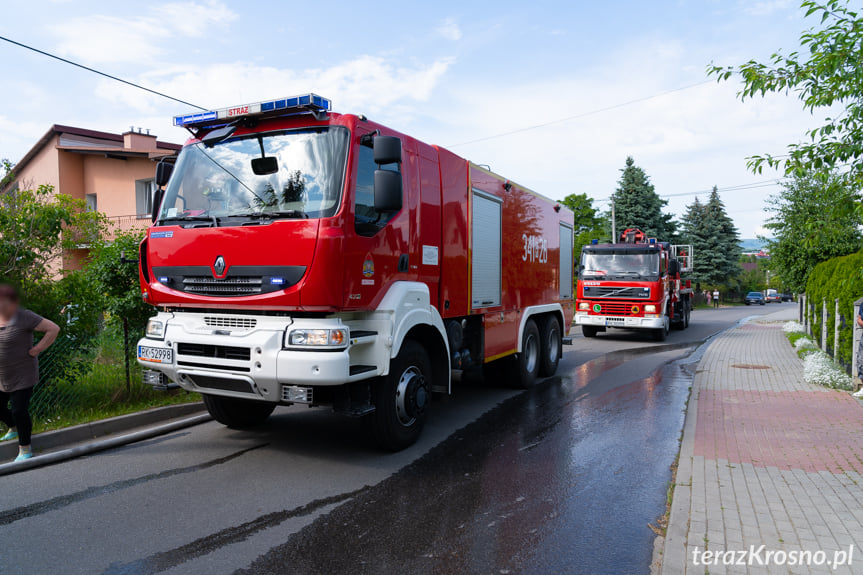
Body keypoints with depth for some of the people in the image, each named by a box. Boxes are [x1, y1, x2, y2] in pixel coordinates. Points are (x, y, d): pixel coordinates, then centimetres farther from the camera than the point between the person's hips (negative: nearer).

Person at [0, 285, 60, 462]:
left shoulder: (24, 317, -19)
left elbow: (53, 329, -21)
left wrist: (36, 350, -20)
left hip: (22, 376, -7)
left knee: (19, 410, -6)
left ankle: (25, 447, 11)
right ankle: (14, 428, 47)